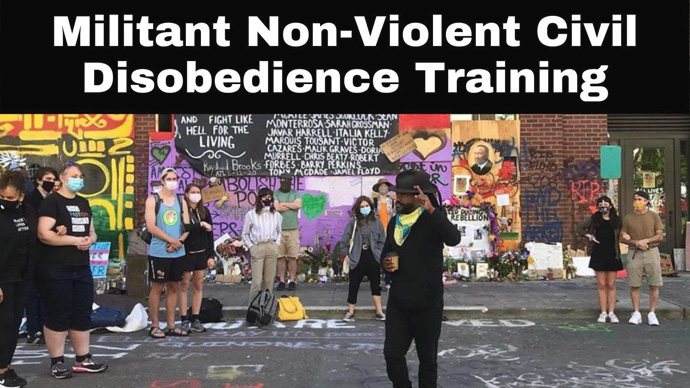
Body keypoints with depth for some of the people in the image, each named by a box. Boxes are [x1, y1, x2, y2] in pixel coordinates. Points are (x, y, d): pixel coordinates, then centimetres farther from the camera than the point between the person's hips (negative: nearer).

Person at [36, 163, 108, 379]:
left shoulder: (83, 203, 15)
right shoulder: (52, 201, -8)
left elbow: (92, 232, 20)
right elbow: (44, 234, -18)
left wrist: (90, 240, -3)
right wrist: (75, 240, -17)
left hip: (82, 268, 7)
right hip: (55, 270, -7)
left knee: (82, 315, 10)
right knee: (58, 316, 1)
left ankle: (83, 359, 20)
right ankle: (57, 362, 12)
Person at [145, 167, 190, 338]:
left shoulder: (181, 201, 11)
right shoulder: (153, 200, -3)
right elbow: (151, 227, -13)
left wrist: (180, 241, -11)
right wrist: (172, 240, -16)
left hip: (178, 253, 5)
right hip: (159, 252, -5)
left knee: (173, 287, 9)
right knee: (157, 288, 2)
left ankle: (171, 326, 16)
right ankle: (154, 326, 11)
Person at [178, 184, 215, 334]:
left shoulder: (204, 211, 7)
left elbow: (210, 234, 6)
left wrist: (211, 255, 2)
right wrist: (200, 224, -18)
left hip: (202, 253, 4)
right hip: (186, 253, -4)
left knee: (199, 286, 7)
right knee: (184, 286, 2)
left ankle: (195, 320, 14)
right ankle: (184, 320, 9)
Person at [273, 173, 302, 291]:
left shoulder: (296, 194, 11)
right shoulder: (275, 194, 6)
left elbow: (298, 205, -9)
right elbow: (276, 207, -10)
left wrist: (283, 204, -4)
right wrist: (292, 205, -2)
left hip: (293, 229, 1)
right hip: (279, 229, 0)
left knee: (292, 257, 1)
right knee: (280, 257, 2)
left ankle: (292, 281, 8)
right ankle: (282, 281, 9)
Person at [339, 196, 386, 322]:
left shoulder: (376, 222, 0)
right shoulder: (353, 222, -4)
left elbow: (382, 241, 5)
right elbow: (344, 240, -1)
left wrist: (379, 253, -4)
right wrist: (346, 254, -3)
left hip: (373, 257, 1)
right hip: (357, 257, -1)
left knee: (376, 284, 7)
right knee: (354, 285, 6)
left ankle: (379, 312, 14)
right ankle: (350, 312, 16)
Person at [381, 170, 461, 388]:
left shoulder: (431, 221, -13)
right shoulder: (395, 222, 7)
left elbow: (454, 239, -33)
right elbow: (386, 253, 21)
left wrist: (431, 209, -40)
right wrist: (385, 262, -2)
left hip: (427, 302, -5)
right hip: (398, 301, 5)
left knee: (427, 358, 9)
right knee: (392, 353, 5)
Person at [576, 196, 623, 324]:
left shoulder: (617, 220, 4)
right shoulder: (593, 219, 4)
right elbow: (579, 228, 9)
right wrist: (589, 236, -1)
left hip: (612, 254, 0)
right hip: (598, 254, 0)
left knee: (611, 285, 3)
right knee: (602, 285, 3)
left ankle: (611, 312, 8)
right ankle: (603, 313, 7)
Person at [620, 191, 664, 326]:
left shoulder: (654, 216, 5)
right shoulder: (628, 218, 7)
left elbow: (660, 236, 1)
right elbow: (622, 237, 5)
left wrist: (646, 240, -15)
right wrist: (636, 242, -12)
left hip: (652, 252, 0)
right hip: (634, 253, 0)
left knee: (654, 285, -1)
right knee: (634, 285, 0)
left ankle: (652, 313, 6)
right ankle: (636, 314, 6)